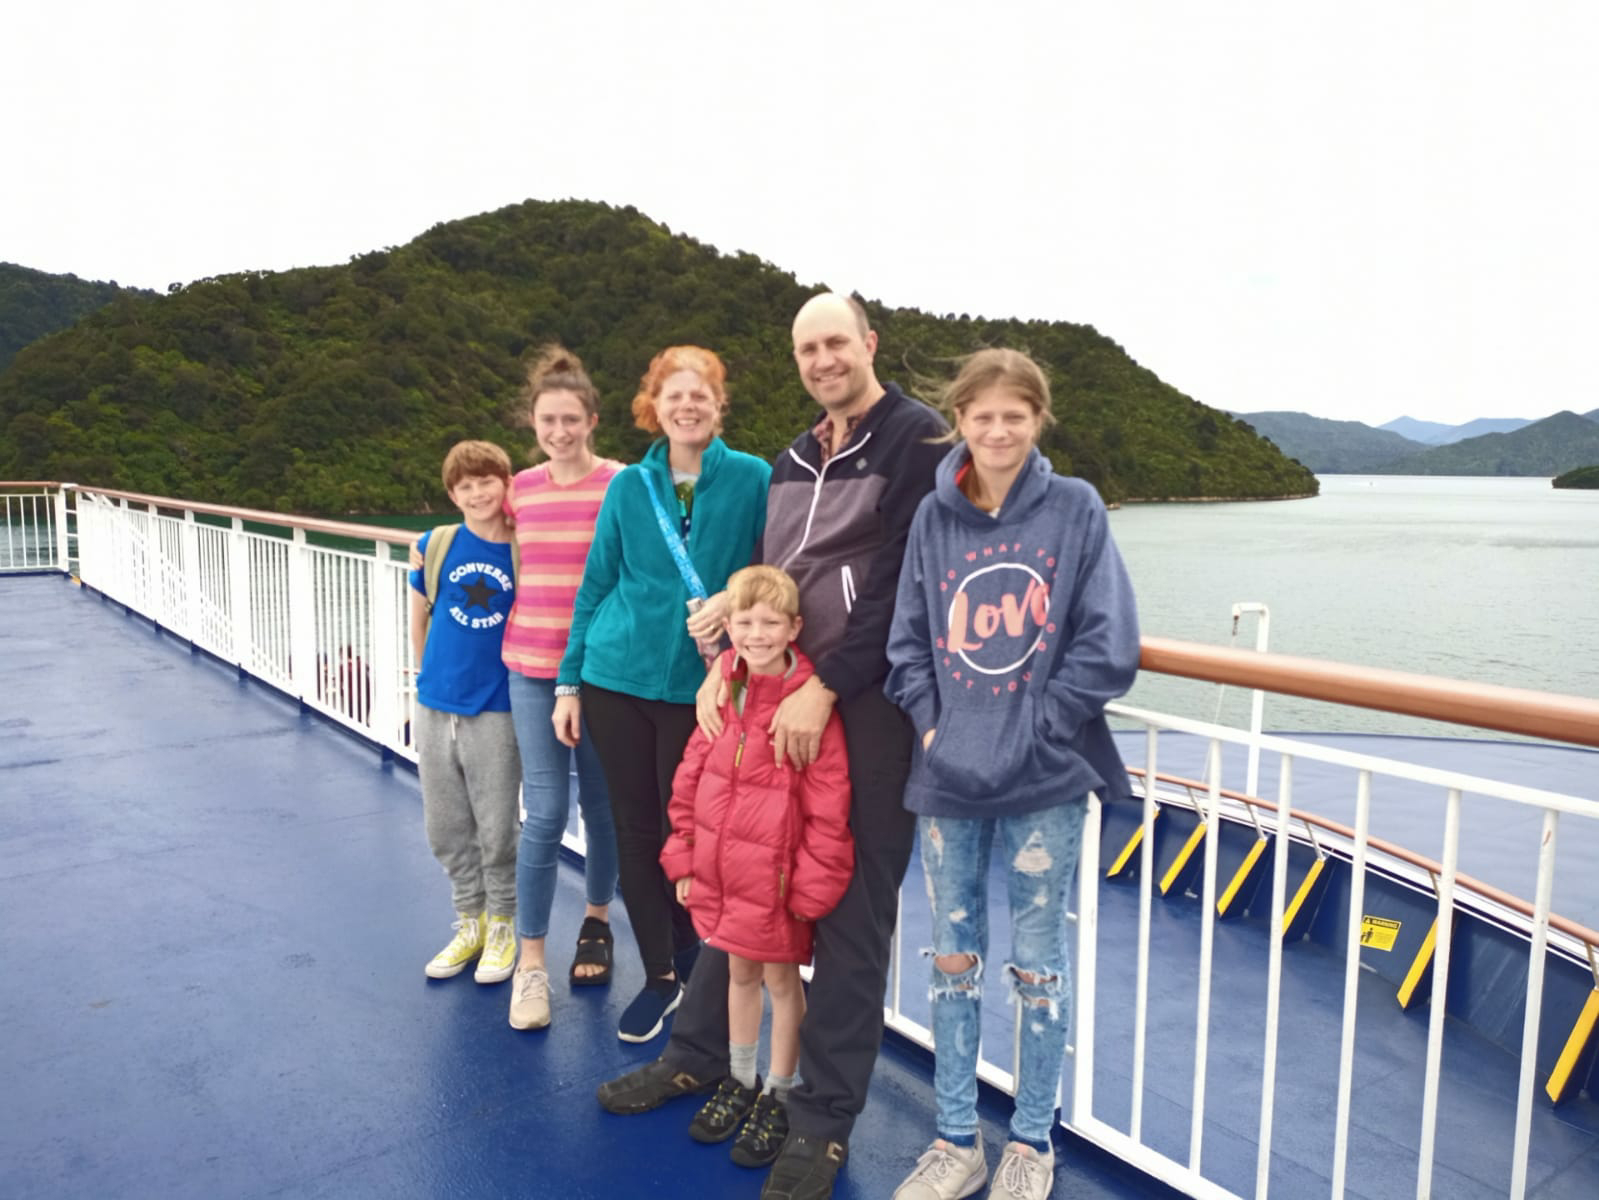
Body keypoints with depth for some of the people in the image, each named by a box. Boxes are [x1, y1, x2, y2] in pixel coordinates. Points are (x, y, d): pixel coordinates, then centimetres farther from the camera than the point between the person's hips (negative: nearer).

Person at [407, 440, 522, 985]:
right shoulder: (436, 545, 0)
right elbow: (418, 619, 13)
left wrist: (497, 677, -1)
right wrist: (435, 674, 14)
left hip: (496, 712, -3)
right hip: (435, 708, 3)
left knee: (496, 831, 6)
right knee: (446, 829, 14)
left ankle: (502, 928, 26)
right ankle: (470, 922, 33)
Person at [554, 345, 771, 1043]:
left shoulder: (752, 479, -3)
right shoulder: (629, 486, 4)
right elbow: (595, 587, 8)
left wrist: (736, 598, -18)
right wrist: (568, 683, 6)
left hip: (698, 684, -2)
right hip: (616, 678, 2)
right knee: (634, 829, 8)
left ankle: (686, 946, 37)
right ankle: (660, 975, 26)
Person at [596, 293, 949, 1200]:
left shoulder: (917, 439, -7)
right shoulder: (795, 460, 16)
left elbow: (899, 587, -15)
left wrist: (826, 690, -18)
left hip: (871, 705, -7)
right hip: (778, 694, 7)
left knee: (854, 912, 3)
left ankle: (825, 1117, 18)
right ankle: (700, 1053, 34)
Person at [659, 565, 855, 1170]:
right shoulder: (724, 691, 0)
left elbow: (828, 811, -17)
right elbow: (691, 775, 7)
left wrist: (810, 889, -14)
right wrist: (684, 856, 8)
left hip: (776, 877, -6)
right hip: (721, 869, 6)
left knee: (781, 980, 13)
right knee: (739, 972, 23)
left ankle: (778, 1097, 33)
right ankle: (739, 1082, 43)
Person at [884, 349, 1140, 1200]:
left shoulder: (1075, 508, -4)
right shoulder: (933, 517, 2)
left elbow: (1108, 646, -8)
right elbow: (907, 641, 6)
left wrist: (1036, 729, -11)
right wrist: (931, 723, -5)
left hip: (1044, 781, -2)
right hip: (947, 778, 3)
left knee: (1037, 962, 10)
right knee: (952, 958, 13)